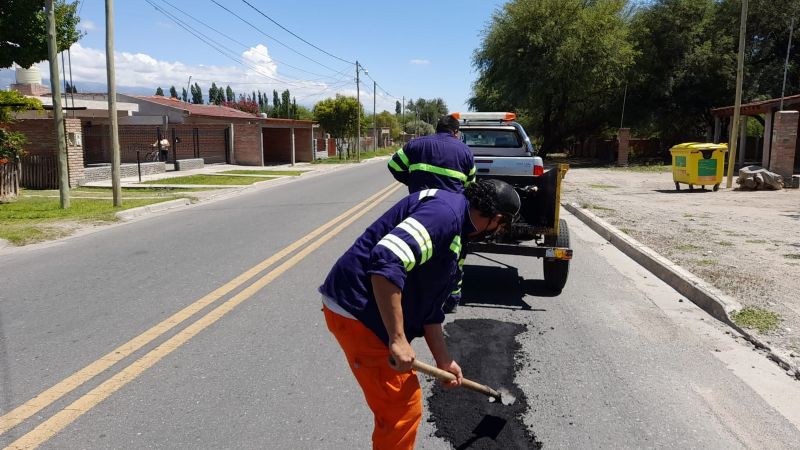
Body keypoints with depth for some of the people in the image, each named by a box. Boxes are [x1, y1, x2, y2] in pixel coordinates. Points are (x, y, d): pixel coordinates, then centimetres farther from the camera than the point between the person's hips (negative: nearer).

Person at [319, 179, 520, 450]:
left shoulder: (455, 231, 16)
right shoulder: (445, 211, -17)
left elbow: (429, 306, 22)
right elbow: (386, 261, -31)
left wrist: (444, 361, 28)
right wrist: (398, 339, -26)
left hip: (373, 314, 10)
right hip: (356, 312, -10)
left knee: (399, 404, 24)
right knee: (403, 410, 0)